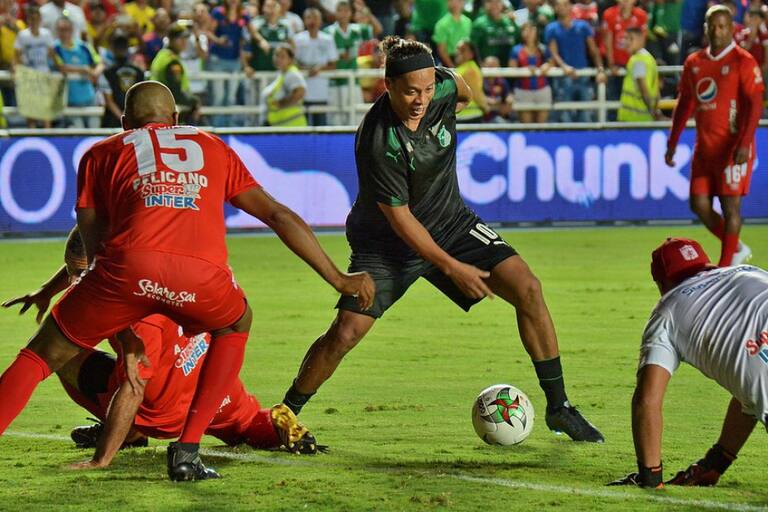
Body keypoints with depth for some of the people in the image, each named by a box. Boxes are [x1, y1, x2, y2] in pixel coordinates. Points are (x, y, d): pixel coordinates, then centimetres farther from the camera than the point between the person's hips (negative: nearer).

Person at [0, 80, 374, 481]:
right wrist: (339, 280, 40)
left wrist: (125, 339, 29)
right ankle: (187, 450, 22)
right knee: (235, 326, 34)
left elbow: (95, 248, 24)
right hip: (202, 274, 1)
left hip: (129, 267, -1)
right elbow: (279, 216, 33)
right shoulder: (213, 148, 34)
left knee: (45, 354, 14)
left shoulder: (102, 154, 29)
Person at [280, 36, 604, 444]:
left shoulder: (443, 87, -16)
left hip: (451, 224, 5)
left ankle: (558, 408, 0)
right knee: (346, 332, -18)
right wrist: (452, 267, -21)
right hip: (385, 243, -5)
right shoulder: (377, 143, -31)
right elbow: (398, 218, -23)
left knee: (528, 291, -12)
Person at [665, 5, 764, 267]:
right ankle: (737, 249, 22)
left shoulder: (743, 62, -6)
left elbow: (755, 104, -12)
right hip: (704, 147, 6)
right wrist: (672, 144, 15)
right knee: (699, 204, 3)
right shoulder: (694, 63, 12)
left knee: (730, 205, -6)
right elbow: (684, 105, 19)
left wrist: (744, 144, -22)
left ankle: (725, 267, 0)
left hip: (732, 147, -6)